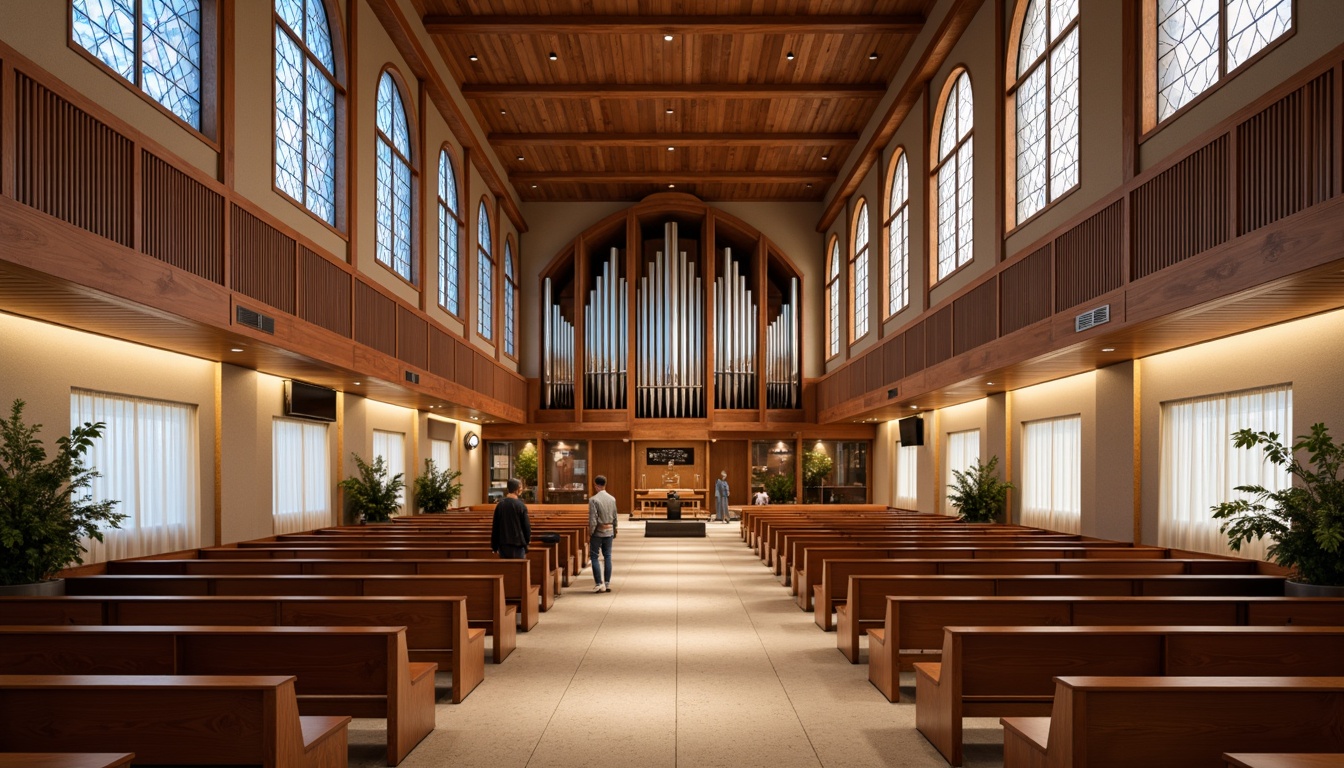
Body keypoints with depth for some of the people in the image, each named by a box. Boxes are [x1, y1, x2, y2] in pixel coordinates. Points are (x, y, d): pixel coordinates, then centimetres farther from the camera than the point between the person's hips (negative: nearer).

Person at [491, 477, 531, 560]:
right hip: (518, 544, -4)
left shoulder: (500, 504, 1)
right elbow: (526, 526, -6)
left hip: (503, 544, 4)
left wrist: (494, 546, 12)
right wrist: (527, 540, 9)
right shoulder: (521, 506, -10)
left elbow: (495, 526, 5)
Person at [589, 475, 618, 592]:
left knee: (594, 557, 5)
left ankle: (599, 583, 0)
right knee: (607, 557, 11)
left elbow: (593, 520, -16)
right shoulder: (612, 499, 3)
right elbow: (615, 518, 8)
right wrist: (615, 533, 17)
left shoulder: (593, 499, -13)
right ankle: (607, 583, 13)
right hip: (609, 531, 5)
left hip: (598, 532, -5)